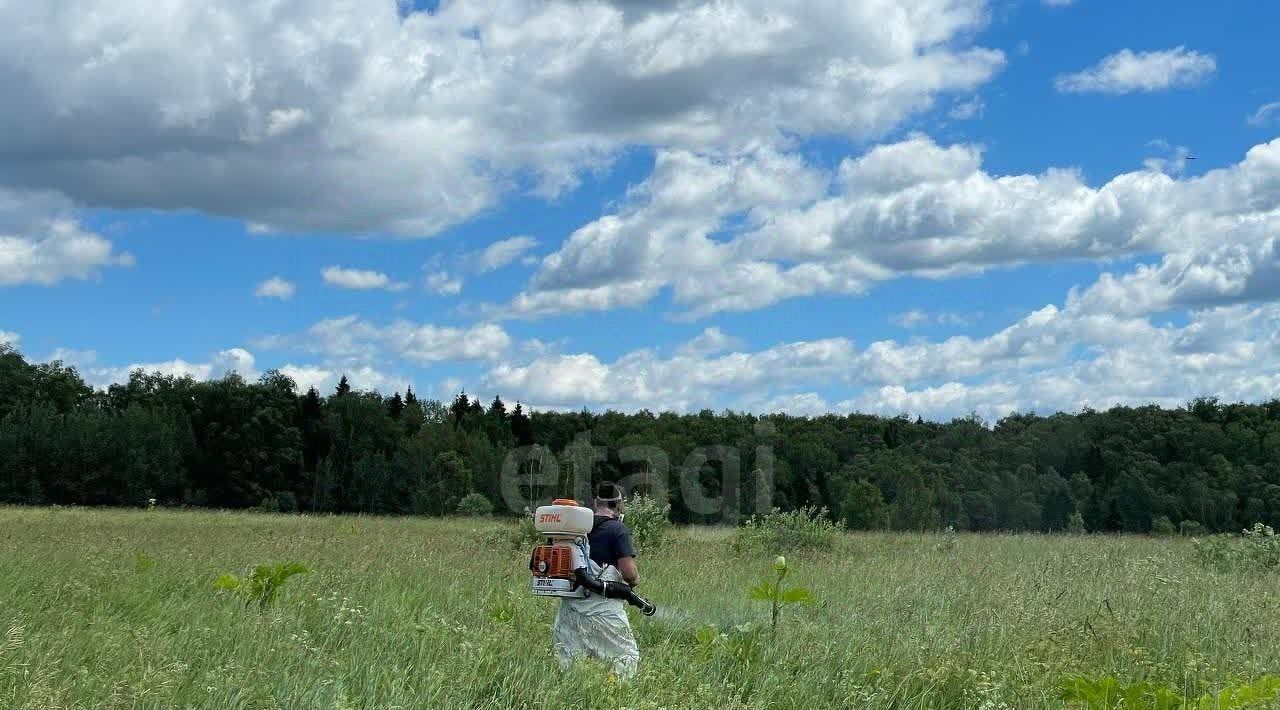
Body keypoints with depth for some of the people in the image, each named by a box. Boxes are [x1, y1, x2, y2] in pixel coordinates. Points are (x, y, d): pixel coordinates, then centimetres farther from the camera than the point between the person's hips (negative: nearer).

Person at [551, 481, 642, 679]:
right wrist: (635, 580, 6)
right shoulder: (618, 529, -8)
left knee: (565, 660, 13)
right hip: (603, 608, -5)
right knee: (627, 657, 5)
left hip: (571, 605, 6)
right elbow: (629, 572, -14)